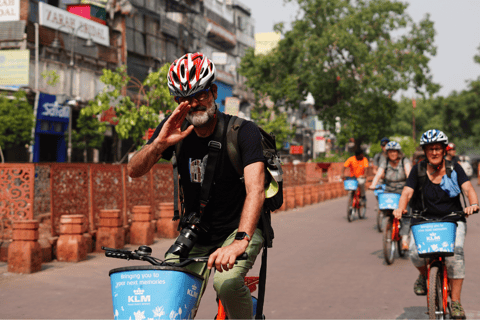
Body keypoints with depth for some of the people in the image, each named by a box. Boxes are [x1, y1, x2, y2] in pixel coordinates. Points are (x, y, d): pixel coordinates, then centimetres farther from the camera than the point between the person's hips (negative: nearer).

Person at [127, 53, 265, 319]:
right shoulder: (175, 130, -6)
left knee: (226, 282, -30)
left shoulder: (243, 131, -19)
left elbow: (255, 190, -32)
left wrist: (240, 241, -47)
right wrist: (159, 143, -32)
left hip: (239, 228, -4)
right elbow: (134, 171, -12)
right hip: (195, 233, 4)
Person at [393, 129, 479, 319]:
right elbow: (407, 192, -9)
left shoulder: (454, 168, 0)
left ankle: (455, 301, -18)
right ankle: (424, 275, 11)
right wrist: (401, 208, -31)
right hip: (424, 221, 1)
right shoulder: (418, 170, 1)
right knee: (415, 252, -26)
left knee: (455, 252, -27)